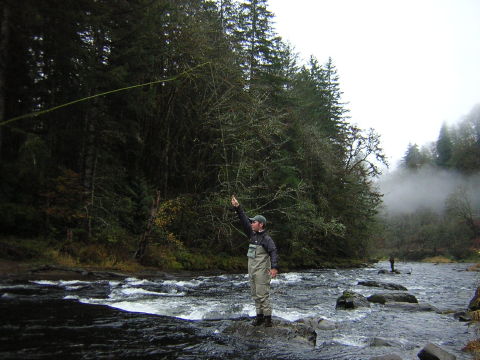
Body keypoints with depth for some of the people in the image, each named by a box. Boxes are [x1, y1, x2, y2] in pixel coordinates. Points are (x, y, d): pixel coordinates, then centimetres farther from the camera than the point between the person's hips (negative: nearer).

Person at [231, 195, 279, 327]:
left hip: (262, 271, -8)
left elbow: (273, 252, -22)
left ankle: (268, 318, 0)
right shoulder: (253, 235, 10)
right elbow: (244, 220, 8)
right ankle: (259, 315, 19)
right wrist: (237, 207, 1)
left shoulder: (266, 238, -12)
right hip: (252, 270, 8)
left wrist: (274, 267, -34)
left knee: (263, 294, -7)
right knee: (255, 295, 11)